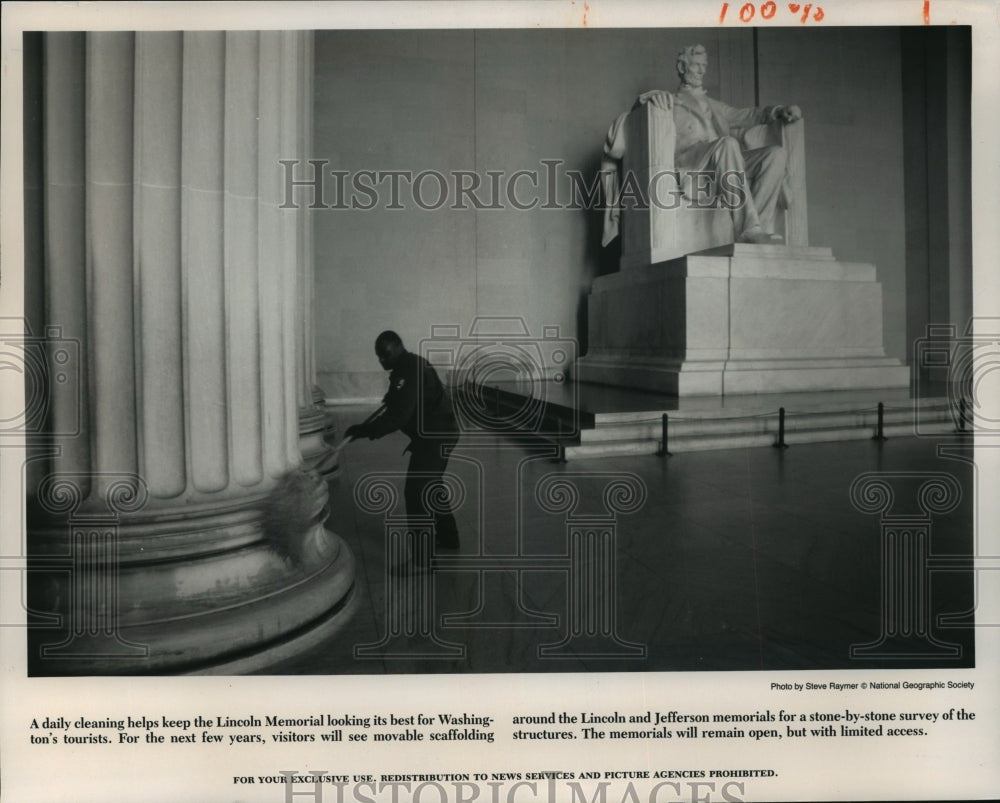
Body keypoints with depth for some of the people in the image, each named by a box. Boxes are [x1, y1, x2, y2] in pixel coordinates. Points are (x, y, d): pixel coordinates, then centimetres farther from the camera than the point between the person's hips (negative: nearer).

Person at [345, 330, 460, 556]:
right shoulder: (409, 367, 12)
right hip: (438, 435, 11)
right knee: (429, 487, 24)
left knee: (416, 494, -9)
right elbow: (392, 407, 18)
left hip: (435, 437, -11)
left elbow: (399, 415, -29)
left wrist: (366, 430, -26)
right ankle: (448, 537, 39)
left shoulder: (411, 370, -21)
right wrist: (366, 428, 12)